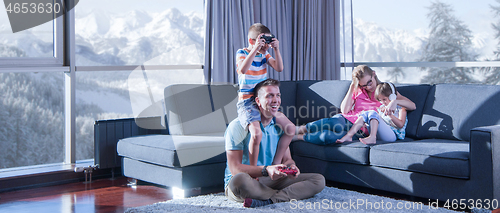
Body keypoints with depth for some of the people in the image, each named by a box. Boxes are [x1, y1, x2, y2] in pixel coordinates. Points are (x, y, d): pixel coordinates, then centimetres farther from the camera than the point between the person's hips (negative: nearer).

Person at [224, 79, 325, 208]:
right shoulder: (238, 126, -11)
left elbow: (287, 159, 11)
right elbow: (235, 169, -17)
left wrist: (291, 167, -15)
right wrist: (266, 170, -31)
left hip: (270, 180, 6)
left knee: (319, 180, -10)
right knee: (239, 179, -43)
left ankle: (269, 200, -28)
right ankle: (289, 195, -20)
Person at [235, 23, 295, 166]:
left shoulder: (264, 54, 12)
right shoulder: (242, 53, -6)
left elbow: (279, 68, 1)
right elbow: (243, 70, -28)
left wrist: (276, 49, -9)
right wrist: (255, 49, -30)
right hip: (247, 100, -7)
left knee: (291, 129, -2)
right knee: (256, 133, -32)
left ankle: (275, 163, 9)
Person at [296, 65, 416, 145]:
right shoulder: (357, 91, 18)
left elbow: (412, 106, -1)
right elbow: (344, 110, 4)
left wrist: (395, 101, -21)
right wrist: (351, 88, 0)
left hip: (361, 131, -3)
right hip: (346, 119, 3)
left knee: (328, 137, -36)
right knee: (332, 122, -39)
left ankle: (299, 137, -20)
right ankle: (300, 129, -25)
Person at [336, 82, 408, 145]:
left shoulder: (401, 109, 6)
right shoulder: (382, 108, 25)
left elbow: (401, 125, -9)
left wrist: (390, 115, -20)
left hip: (392, 135, -6)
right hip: (379, 135, 7)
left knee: (373, 113, -22)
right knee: (366, 113, -7)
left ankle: (372, 138, -42)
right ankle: (349, 136, -21)